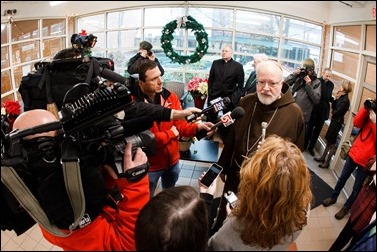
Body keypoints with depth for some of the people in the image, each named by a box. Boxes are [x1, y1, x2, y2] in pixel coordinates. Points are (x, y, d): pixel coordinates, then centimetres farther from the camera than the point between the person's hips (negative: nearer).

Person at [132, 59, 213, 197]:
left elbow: (181, 125, -6)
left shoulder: (171, 96, -7)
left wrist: (197, 126, -27)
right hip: (150, 164, -5)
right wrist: (171, 133, -16)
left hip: (172, 160, 5)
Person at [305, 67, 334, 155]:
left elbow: (329, 97, 12)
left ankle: (311, 147, 25)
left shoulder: (331, 84, 5)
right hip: (314, 109, -4)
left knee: (317, 130, 12)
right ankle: (304, 145, 25)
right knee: (309, 129, 10)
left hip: (324, 111, 4)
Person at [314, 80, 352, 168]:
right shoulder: (341, 97, 5)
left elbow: (336, 112, -22)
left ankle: (327, 162, 14)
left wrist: (333, 111, -2)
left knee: (332, 143, 3)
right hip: (334, 120, 9)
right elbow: (334, 106, 6)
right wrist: (335, 98, -6)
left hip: (337, 122, -9)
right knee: (328, 141, 18)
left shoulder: (345, 100, -21)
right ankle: (323, 157, 30)